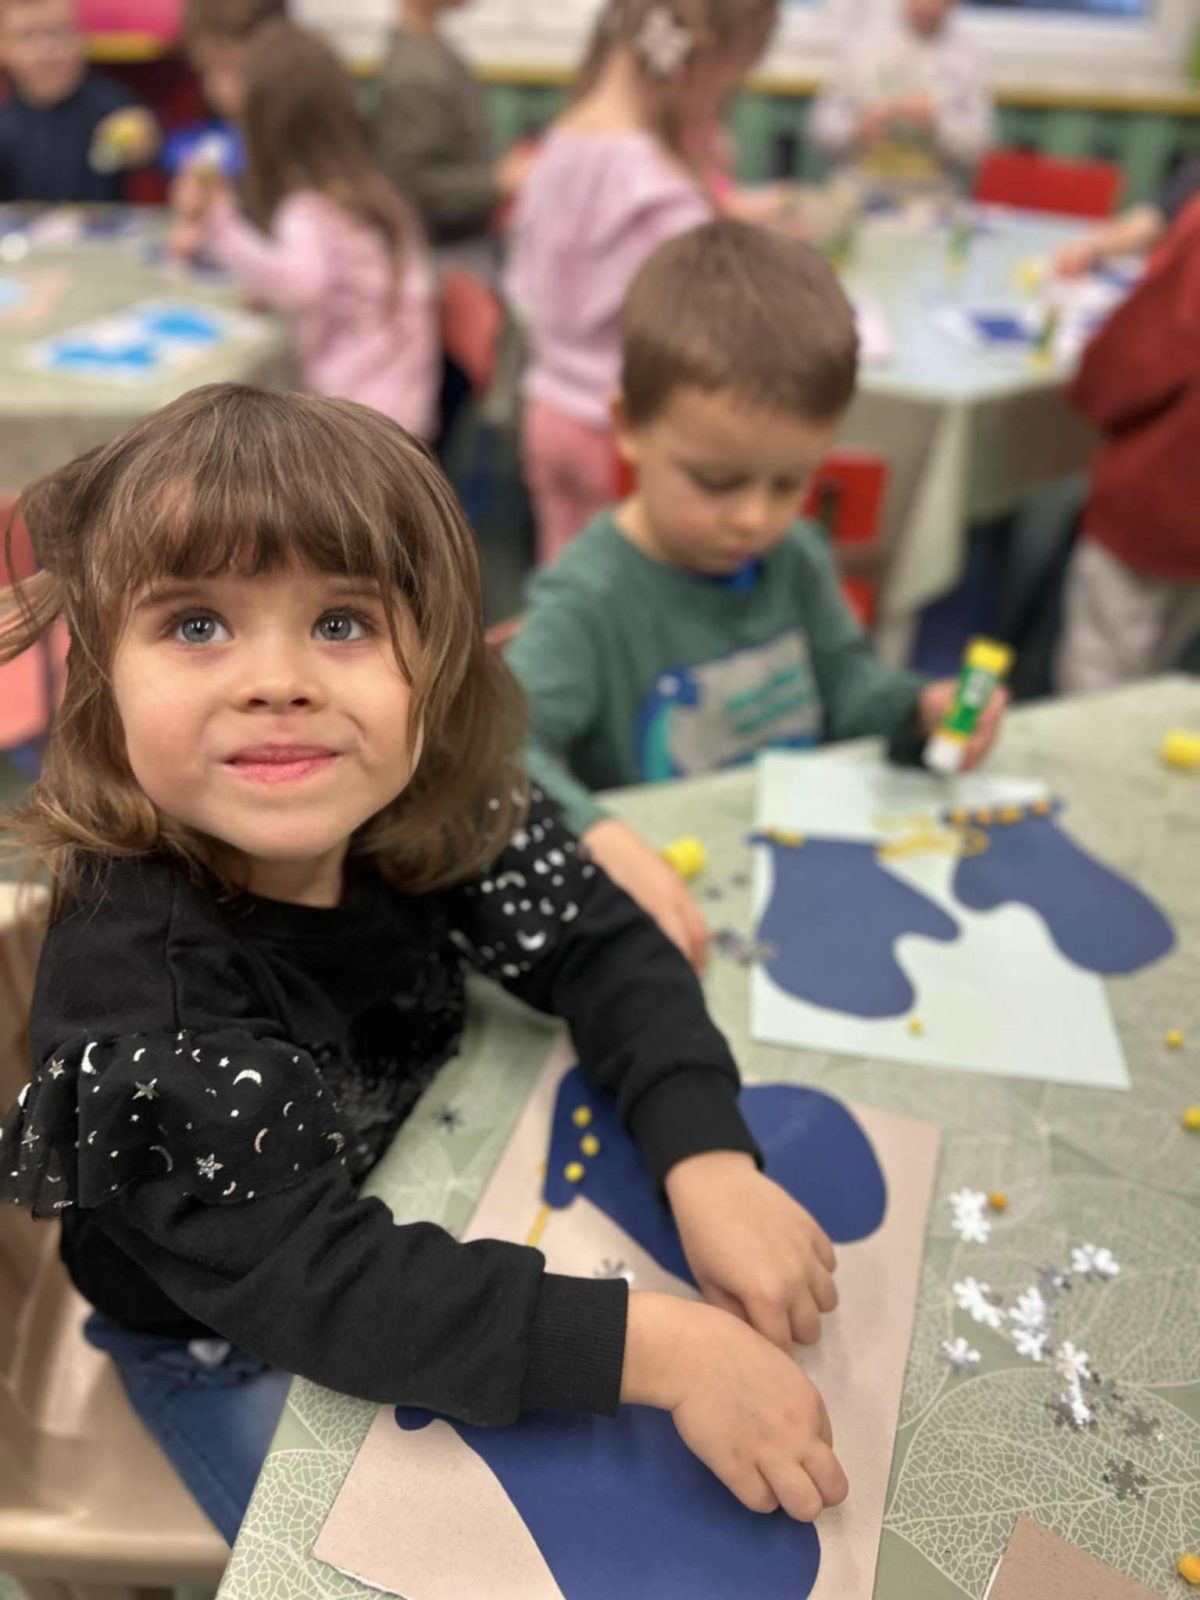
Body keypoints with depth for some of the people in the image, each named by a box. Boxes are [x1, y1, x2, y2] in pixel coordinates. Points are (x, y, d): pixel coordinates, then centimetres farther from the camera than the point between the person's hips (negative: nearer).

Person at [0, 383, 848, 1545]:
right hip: (234, 1348, -4)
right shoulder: (134, 995, -37)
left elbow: (600, 950, -15)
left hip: (421, 1200, 5)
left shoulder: (442, 811, -23)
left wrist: (711, 1165, -31)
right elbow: (314, 1287, -39)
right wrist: (664, 1349, -44)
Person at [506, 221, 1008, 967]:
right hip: (683, 914, -6)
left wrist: (919, 707, -3)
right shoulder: (588, 603, -20)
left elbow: (841, 676, 19)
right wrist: (601, 839, -51)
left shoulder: (795, 557, 4)